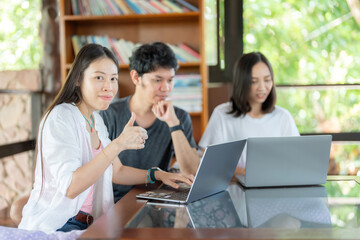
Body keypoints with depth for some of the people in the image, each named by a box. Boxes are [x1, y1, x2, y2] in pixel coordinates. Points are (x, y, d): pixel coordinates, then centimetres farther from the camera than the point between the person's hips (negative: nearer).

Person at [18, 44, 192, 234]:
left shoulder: (96, 120, 12)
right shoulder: (60, 118, -15)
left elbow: (116, 171, 20)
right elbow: (70, 187, -26)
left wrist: (158, 175, 6)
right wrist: (118, 144, -31)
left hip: (87, 224, 8)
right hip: (51, 229, -8)